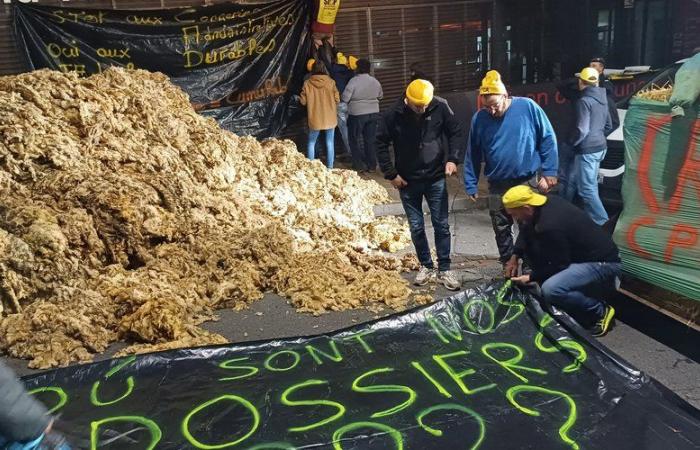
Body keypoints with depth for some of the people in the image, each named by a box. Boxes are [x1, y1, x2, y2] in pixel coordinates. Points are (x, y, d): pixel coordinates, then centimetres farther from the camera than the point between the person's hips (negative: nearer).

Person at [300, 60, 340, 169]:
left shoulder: (307, 83, -7)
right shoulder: (330, 82, -8)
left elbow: (303, 101, -2)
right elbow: (337, 99, -6)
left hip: (314, 119, 0)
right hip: (330, 118, 0)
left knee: (311, 143, 13)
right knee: (330, 143, 9)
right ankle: (330, 167, 11)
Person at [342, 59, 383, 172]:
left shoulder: (354, 81, -15)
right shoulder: (375, 81, 1)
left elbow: (345, 98, -15)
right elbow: (380, 96, 15)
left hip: (357, 114, -5)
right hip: (373, 113, 5)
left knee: (354, 140, 9)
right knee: (370, 140, 13)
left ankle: (359, 165, 7)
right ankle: (372, 165, 16)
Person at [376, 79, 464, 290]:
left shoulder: (439, 109, -10)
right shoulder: (393, 115, -12)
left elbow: (457, 132, 4)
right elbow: (381, 144, -3)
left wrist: (452, 159, -8)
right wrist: (391, 174, -6)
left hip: (435, 178, 0)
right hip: (408, 181, 0)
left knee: (441, 225, 2)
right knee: (416, 227, 8)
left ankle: (444, 269, 14)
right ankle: (426, 266, 25)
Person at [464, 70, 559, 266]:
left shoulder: (527, 107, -11)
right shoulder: (479, 119, -3)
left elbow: (548, 139, -5)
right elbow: (472, 154, 4)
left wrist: (549, 171, -7)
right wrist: (471, 185, 5)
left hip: (528, 182, -3)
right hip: (498, 185, 3)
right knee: (501, 230, 11)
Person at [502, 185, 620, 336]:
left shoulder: (550, 226, -30)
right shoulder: (546, 202, -4)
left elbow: (559, 266, -19)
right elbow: (526, 230, 16)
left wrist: (531, 277, -7)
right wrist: (515, 256, 8)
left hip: (604, 263, -10)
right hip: (582, 254, 10)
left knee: (551, 290, -31)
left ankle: (600, 311, -5)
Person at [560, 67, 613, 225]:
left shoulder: (584, 101, -16)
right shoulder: (601, 100, 11)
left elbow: (582, 130, -22)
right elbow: (609, 126, 20)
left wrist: (570, 143, -7)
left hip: (587, 150, -9)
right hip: (600, 147, 9)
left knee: (587, 190, -4)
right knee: (572, 180, 20)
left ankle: (602, 223, -3)